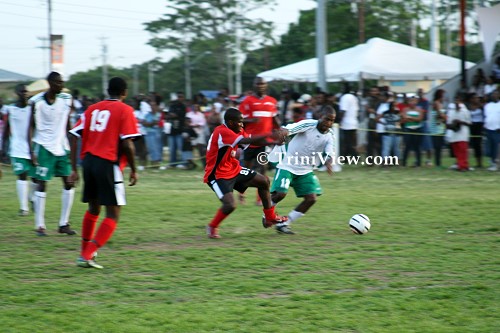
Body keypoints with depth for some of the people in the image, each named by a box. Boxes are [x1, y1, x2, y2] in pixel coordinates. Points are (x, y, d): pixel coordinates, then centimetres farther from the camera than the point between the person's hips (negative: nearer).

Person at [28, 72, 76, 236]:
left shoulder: (66, 99, 1)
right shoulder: (36, 101, -9)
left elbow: (68, 125, 10)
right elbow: (31, 127, -4)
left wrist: (72, 147, 9)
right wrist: (31, 151, -11)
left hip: (61, 147, 4)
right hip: (44, 147, -4)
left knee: (69, 184, 1)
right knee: (42, 184, -4)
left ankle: (64, 224, 10)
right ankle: (40, 225, 2)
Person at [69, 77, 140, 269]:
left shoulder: (92, 109, 14)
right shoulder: (125, 110, -1)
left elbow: (74, 137, 9)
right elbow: (127, 143, -11)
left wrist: (74, 168, 11)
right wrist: (133, 170, -1)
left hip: (88, 160, 6)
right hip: (108, 164, -6)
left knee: (93, 209, 24)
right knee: (112, 215, 0)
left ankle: (85, 252, 30)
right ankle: (87, 256, -12)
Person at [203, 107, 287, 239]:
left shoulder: (236, 131, 3)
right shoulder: (222, 132, -27)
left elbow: (254, 141, 3)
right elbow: (246, 141, -36)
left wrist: (274, 141, -14)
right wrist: (269, 135, -35)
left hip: (234, 170, 10)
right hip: (217, 175, -10)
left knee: (264, 181, 14)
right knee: (230, 205, -27)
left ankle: (269, 217, 29)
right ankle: (212, 227, 1)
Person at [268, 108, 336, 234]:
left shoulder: (329, 135, -3)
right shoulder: (308, 125, -18)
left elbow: (330, 152, -15)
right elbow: (289, 129, -31)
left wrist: (328, 162, -39)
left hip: (305, 171, 6)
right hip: (287, 166, -6)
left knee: (311, 198, -5)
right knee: (280, 193, -22)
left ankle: (283, 224, 7)